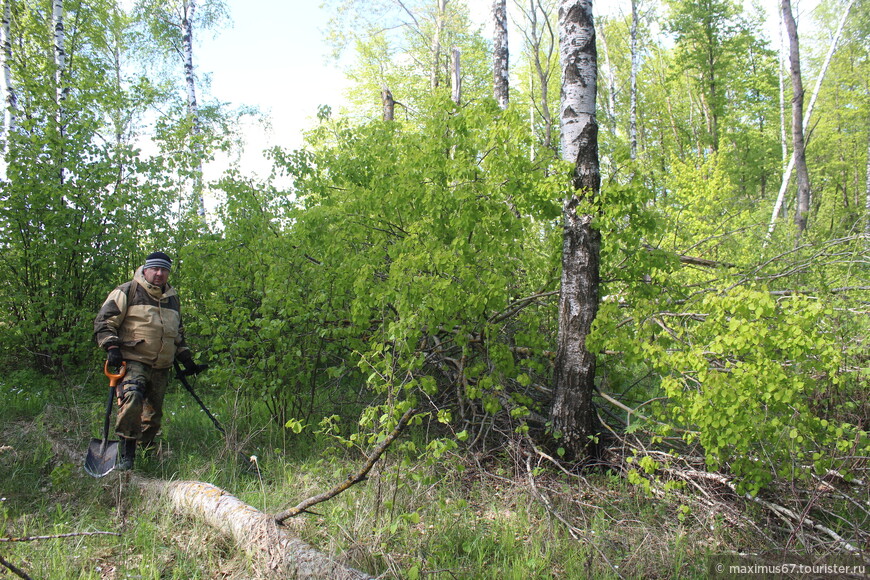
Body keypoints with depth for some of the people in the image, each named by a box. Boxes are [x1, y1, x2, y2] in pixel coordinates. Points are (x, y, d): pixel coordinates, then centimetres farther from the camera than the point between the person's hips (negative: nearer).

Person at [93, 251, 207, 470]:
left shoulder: (173, 299, 21)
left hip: (162, 367, 6)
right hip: (133, 361, -6)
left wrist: (186, 360, 23)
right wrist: (112, 346, -14)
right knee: (132, 399, -28)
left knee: (154, 413, 10)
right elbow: (104, 320, -2)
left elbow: (178, 335, 30)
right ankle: (126, 452, -17)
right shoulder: (128, 292, 2)